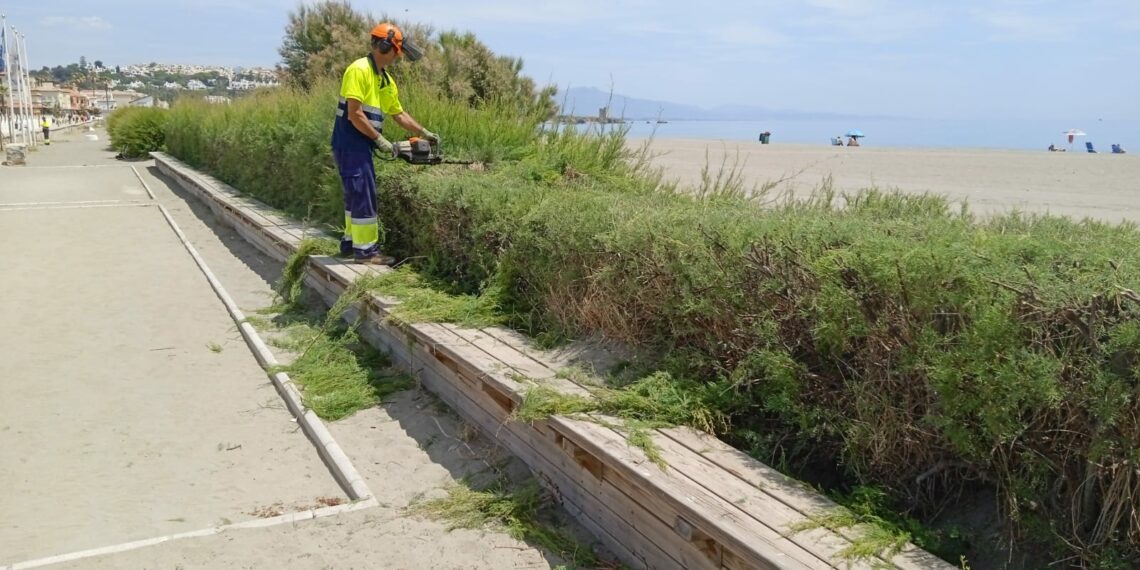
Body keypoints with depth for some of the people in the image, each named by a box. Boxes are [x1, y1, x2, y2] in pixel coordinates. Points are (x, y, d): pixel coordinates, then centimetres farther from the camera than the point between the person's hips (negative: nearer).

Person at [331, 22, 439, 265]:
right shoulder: (359, 70, -16)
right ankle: (365, 250, -4)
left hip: (361, 144, 10)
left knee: (357, 193, 15)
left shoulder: (386, 80, 13)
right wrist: (380, 140, -17)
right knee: (364, 194, -9)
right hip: (349, 142, -10)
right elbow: (355, 114, -21)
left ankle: (351, 241, 26)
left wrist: (425, 133, 18)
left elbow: (399, 114, 22)